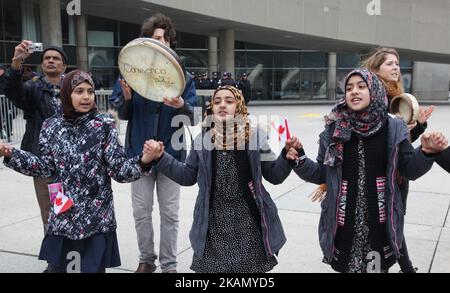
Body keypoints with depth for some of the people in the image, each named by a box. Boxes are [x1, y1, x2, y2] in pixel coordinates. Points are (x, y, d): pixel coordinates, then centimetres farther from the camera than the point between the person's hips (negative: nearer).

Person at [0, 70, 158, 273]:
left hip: (96, 216, -3)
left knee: (94, 267, 6)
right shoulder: (52, 126, 1)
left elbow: (119, 170, -13)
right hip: (61, 214, 3)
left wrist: (144, 161, -31)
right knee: (56, 267, 15)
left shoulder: (104, 125, -9)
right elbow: (47, 168, 5)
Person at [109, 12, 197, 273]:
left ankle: (169, 264, 21)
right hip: (140, 152, 1)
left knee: (170, 213, 7)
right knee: (141, 212, 10)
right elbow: (123, 115, 1)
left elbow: (192, 118, -4)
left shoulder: (182, 75, -3)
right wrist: (127, 97, -20)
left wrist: (181, 106, -26)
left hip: (171, 153, 0)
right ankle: (146, 260, 29)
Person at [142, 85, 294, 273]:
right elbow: (187, 176, 11)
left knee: (251, 266, 8)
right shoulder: (203, 139, 3)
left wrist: (288, 155, -17)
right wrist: (160, 158, 3)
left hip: (247, 220, -1)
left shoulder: (254, 136, -3)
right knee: (209, 266, 7)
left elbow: (274, 175, 1)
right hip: (214, 222, 1)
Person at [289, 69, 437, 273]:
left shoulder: (392, 129, -3)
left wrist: (427, 152, -16)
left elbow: (410, 170, 2)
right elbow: (321, 174, 2)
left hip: (379, 222, 0)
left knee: (378, 267, 12)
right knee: (346, 266, 11)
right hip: (344, 222, 0)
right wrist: (299, 157, -14)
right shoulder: (334, 130, -3)